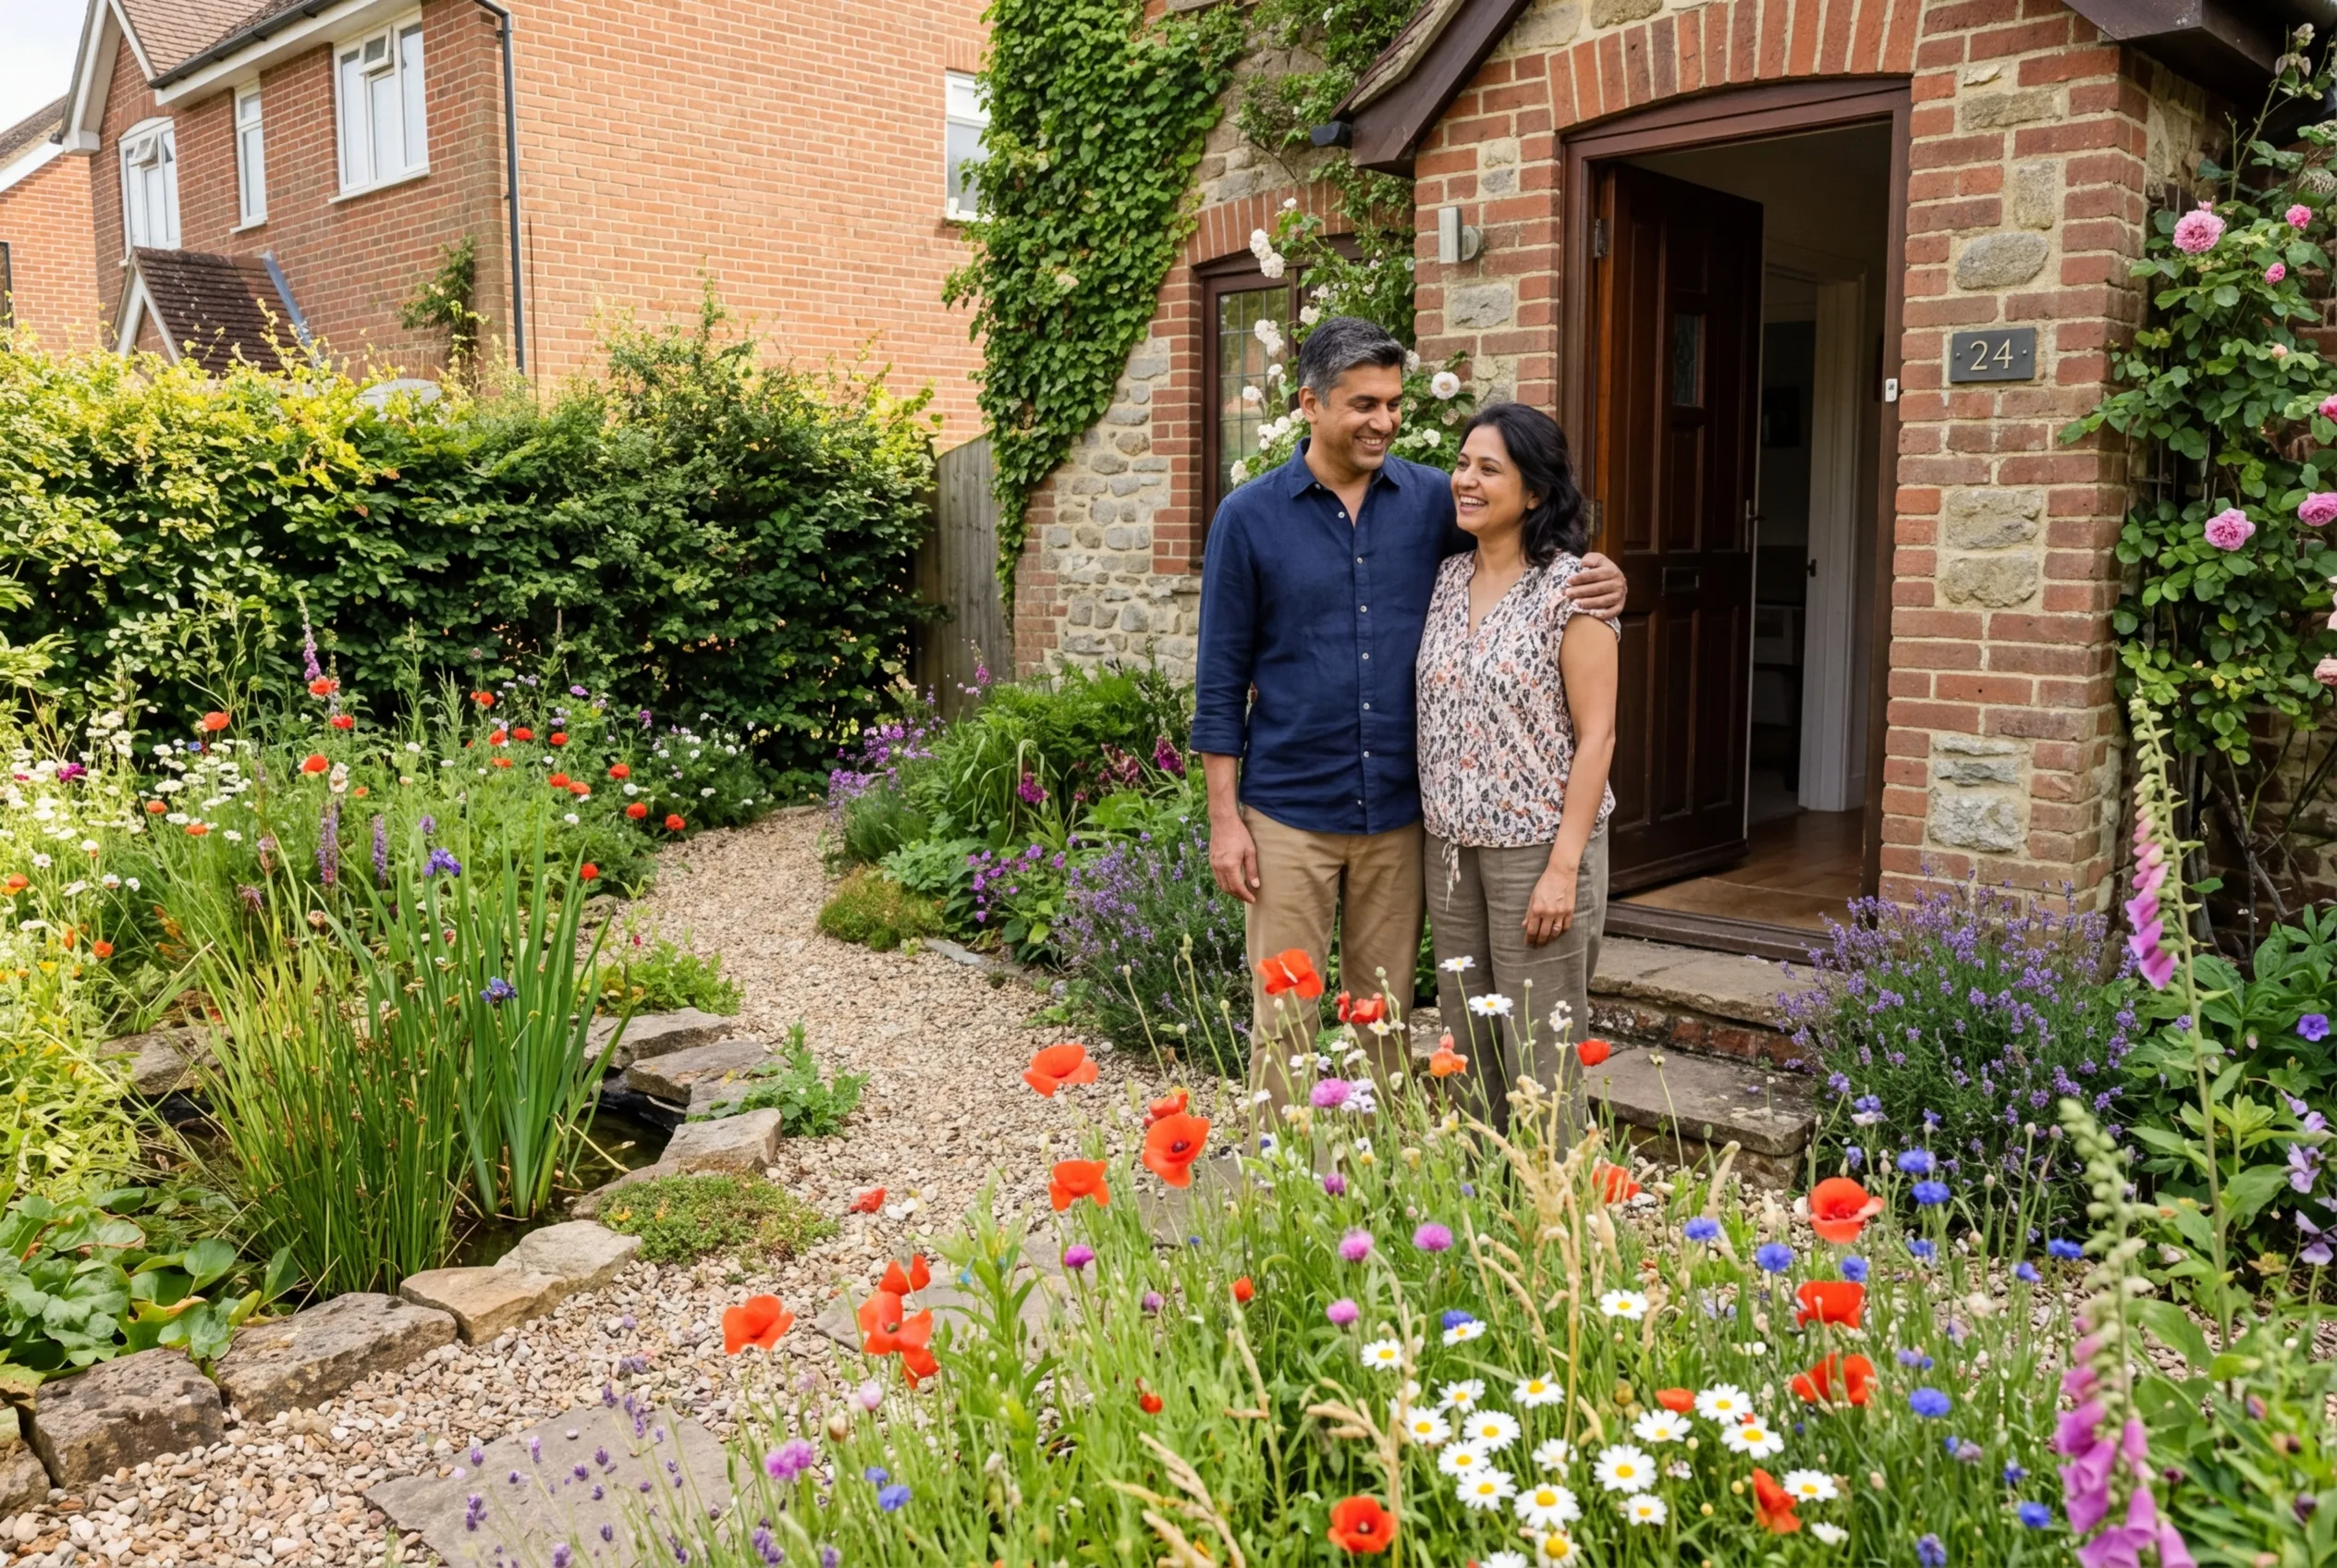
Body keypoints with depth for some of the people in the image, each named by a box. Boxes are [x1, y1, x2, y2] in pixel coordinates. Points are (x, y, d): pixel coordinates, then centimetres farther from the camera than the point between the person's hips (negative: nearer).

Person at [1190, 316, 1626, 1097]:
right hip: (1288, 813, -2)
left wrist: (1600, 578, -10)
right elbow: (1222, 680, -1)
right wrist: (1224, 818, -5)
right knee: (1285, 1019, 3)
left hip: (1397, 810, 3)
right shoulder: (1248, 517, -3)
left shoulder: (1432, 499, 2)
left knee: (1384, 1014, 13)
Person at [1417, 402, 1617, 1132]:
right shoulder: (1447, 579, 7)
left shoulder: (1571, 589, -11)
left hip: (1537, 846, -6)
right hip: (1450, 844, 6)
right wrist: (1433, 838, 9)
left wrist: (1564, 867, -17)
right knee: (1468, 1050, 15)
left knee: (1537, 1057, 2)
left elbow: (1596, 736, -12)